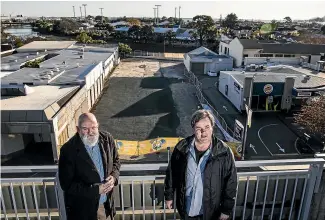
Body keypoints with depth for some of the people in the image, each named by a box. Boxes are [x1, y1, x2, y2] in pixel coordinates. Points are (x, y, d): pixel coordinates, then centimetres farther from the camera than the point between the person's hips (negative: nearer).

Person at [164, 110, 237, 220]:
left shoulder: (224, 152, -19)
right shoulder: (182, 148, -14)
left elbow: (231, 182, -10)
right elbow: (171, 173, -1)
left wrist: (226, 209, -6)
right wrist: (169, 195, 5)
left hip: (210, 210, -1)